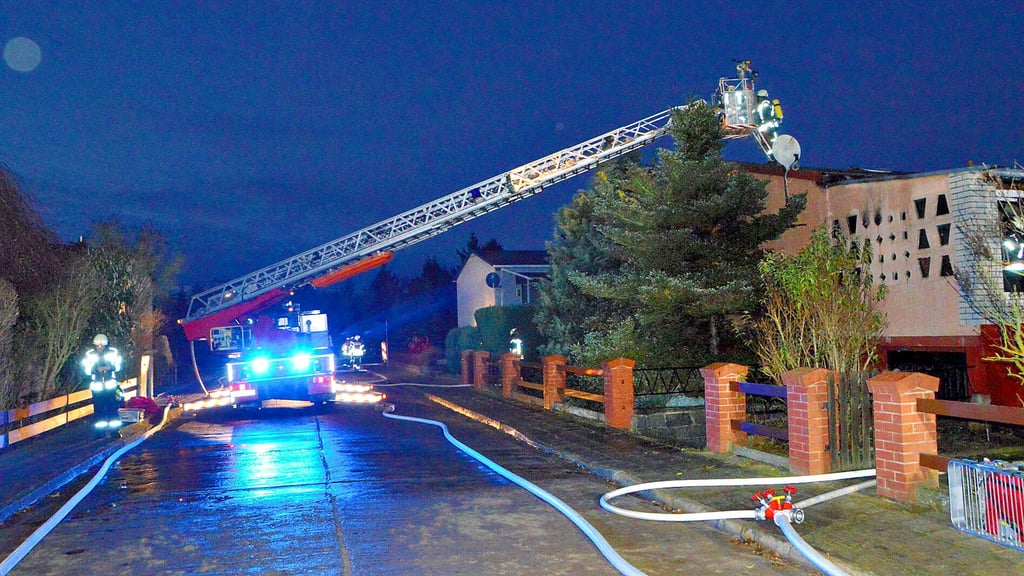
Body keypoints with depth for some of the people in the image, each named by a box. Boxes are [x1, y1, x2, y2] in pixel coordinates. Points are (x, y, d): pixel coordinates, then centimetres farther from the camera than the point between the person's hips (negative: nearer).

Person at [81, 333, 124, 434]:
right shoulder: (89, 354, -6)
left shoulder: (113, 352, -5)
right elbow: (87, 370, -7)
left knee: (113, 408, 1)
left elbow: (118, 366, 0)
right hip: (97, 387, 0)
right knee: (99, 410, 4)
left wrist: (110, 367, -20)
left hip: (111, 385, 0)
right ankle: (100, 432, 14)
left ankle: (115, 432, 11)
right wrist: (96, 369, -25)